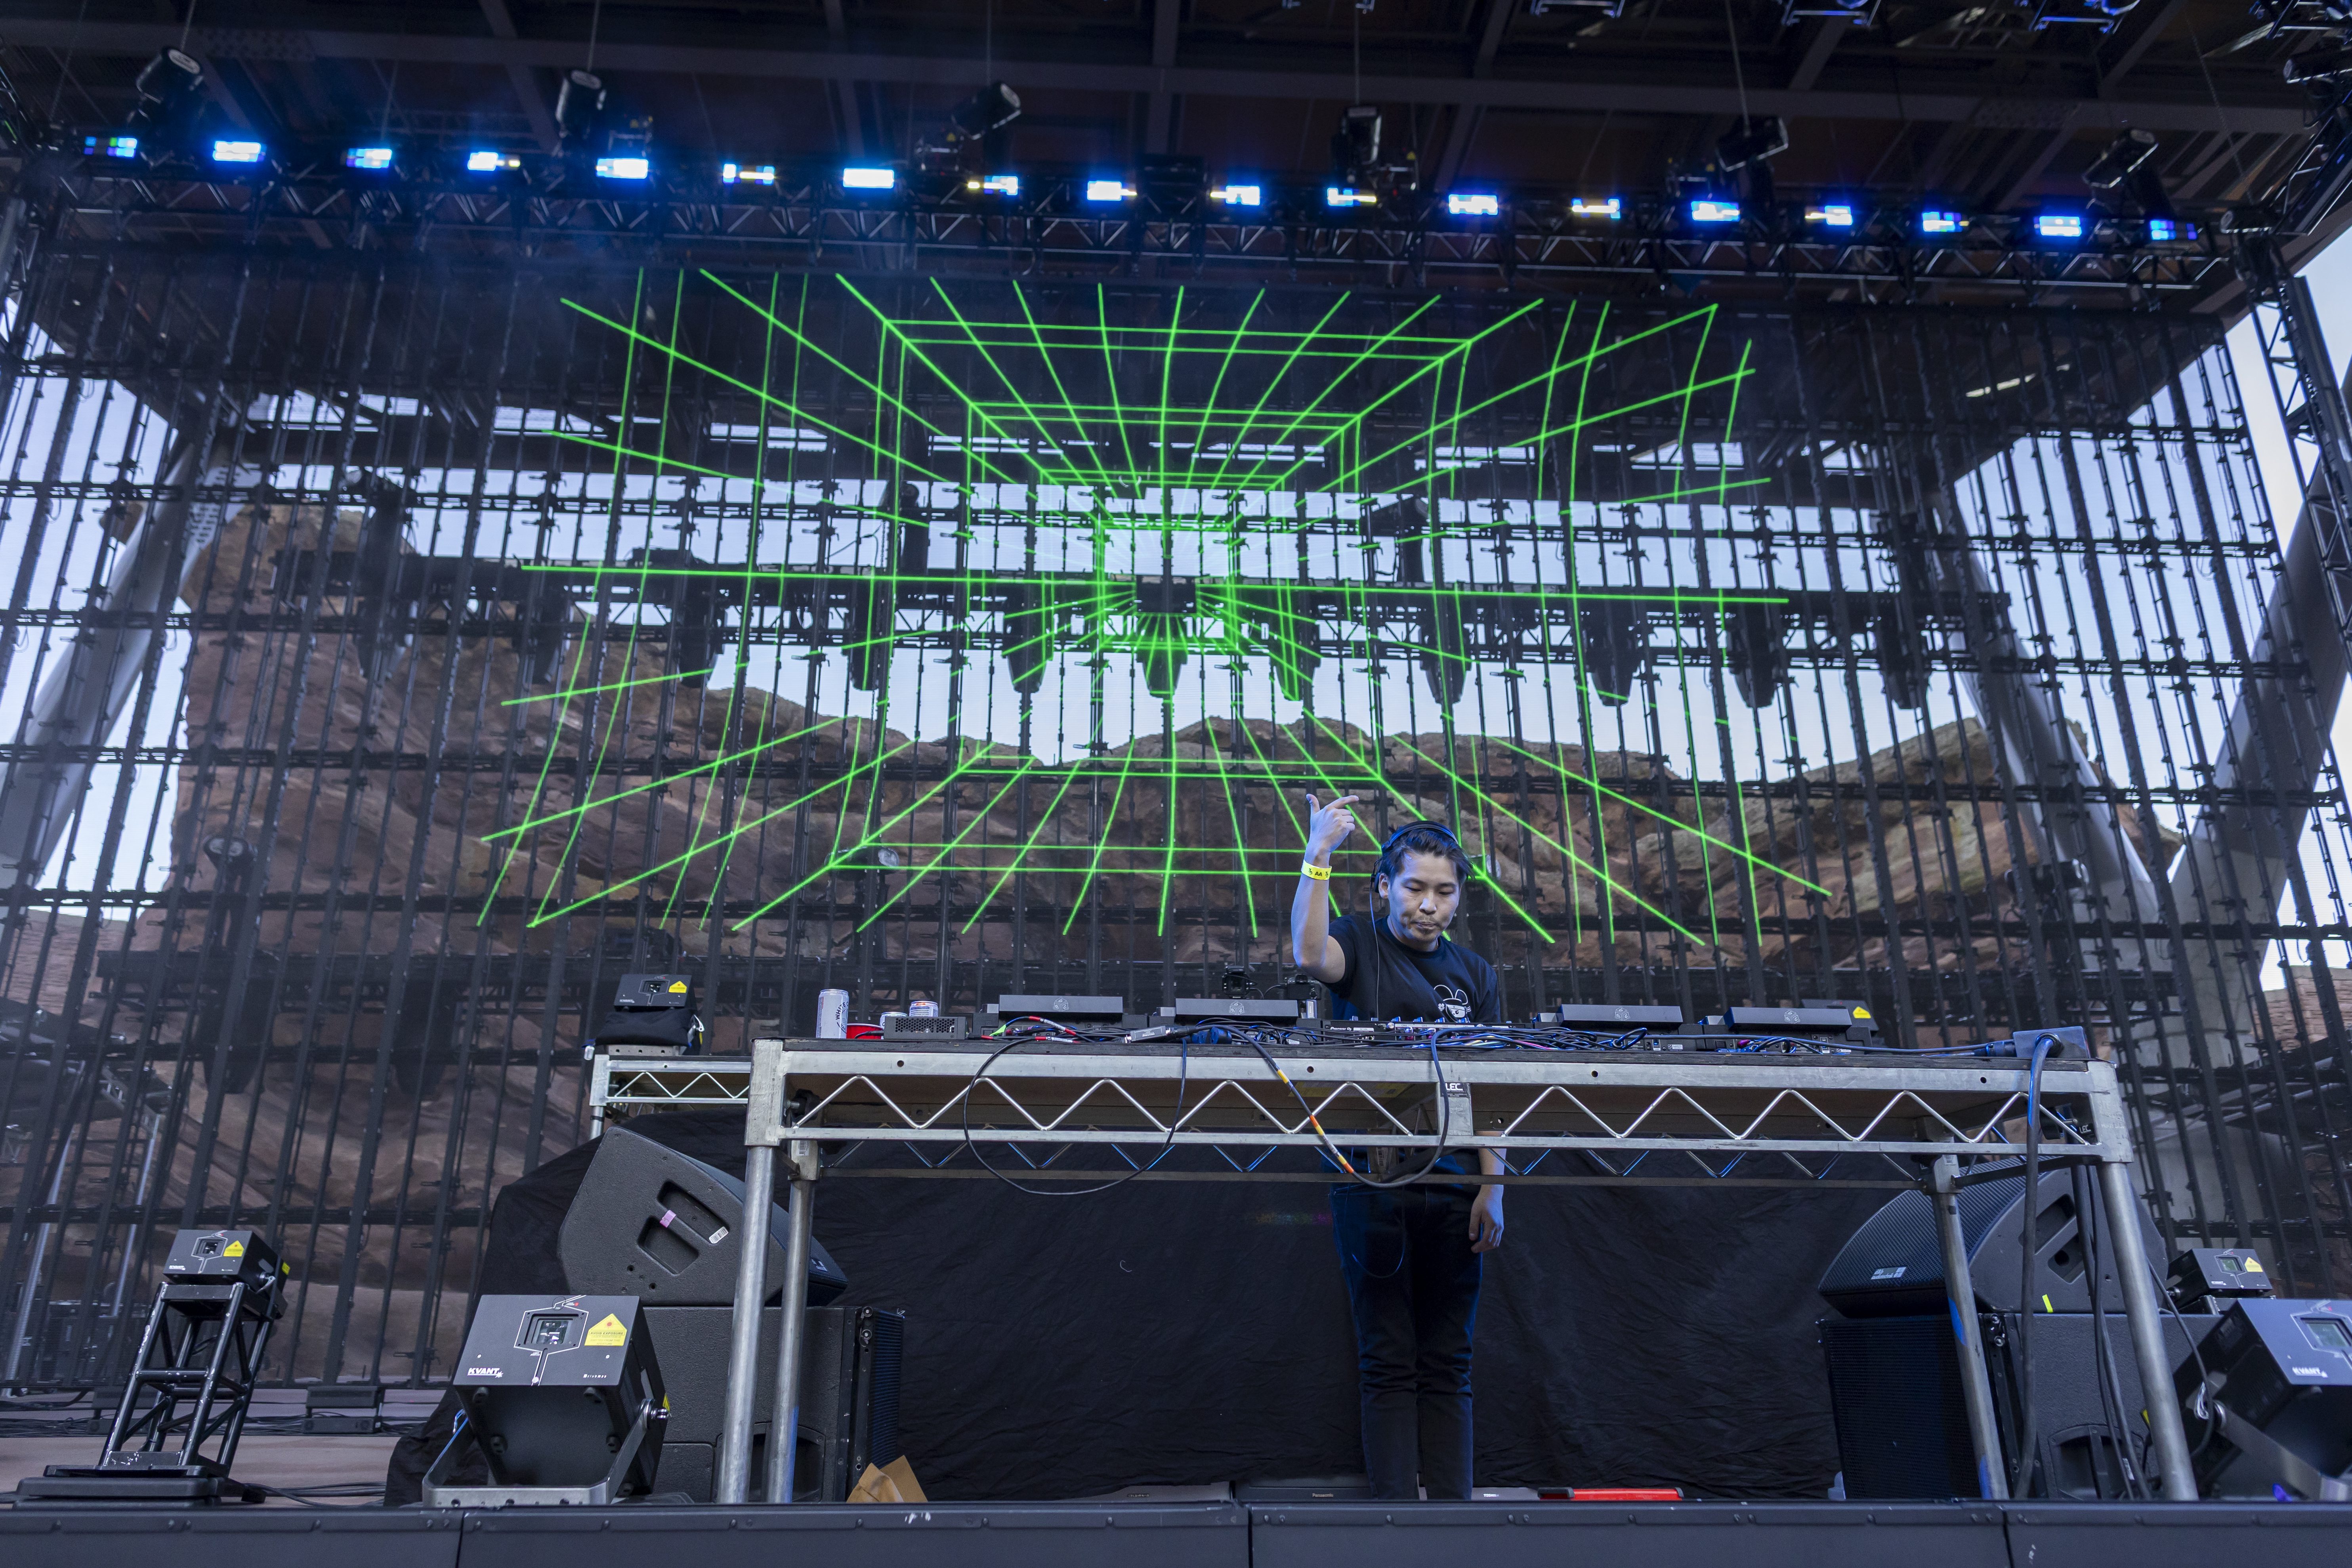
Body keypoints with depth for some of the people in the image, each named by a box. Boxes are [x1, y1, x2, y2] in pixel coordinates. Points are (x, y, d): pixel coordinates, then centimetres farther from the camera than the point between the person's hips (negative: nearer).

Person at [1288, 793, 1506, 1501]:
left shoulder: (1474, 975, 13)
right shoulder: (1360, 945, 2)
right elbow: (1309, 953, -23)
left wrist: (1493, 1188, 0)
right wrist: (1320, 851, -26)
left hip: (1452, 1189, 4)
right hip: (1373, 1181, -3)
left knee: (1447, 1363, 7)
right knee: (1388, 1361, 1)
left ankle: (1452, 1504, 13)